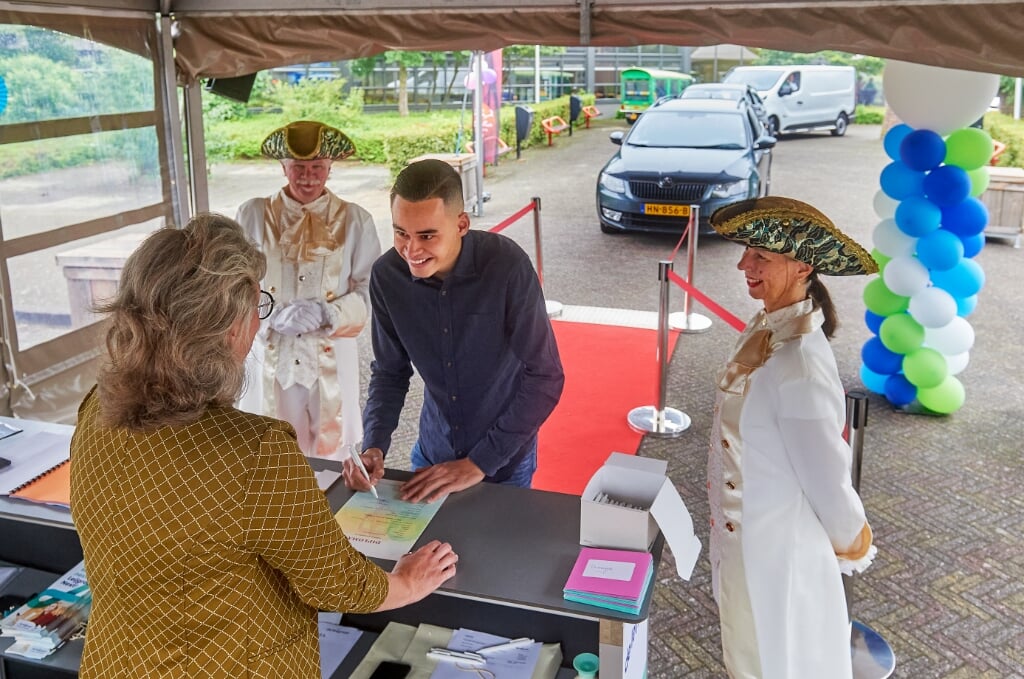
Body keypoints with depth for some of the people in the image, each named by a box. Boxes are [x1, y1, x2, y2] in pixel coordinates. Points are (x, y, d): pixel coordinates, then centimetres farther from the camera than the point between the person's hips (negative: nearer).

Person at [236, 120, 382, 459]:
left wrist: (326, 314, -22)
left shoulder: (354, 220, -4)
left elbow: (371, 295, -5)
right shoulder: (253, 215, -2)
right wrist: (274, 317, -20)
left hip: (331, 363, 0)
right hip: (270, 361, 0)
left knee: (330, 458, 13)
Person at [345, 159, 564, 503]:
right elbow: (389, 372, -2)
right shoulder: (387, 275, -14)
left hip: (504, 460, -3)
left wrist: (479, 463, -21)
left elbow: (545, 378, -22)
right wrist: (374, 446, -18)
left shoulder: (507, 266, -26)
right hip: (432, 453, 4)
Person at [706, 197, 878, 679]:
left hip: (775, 545, -8)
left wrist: (852, 545, -8)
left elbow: (826, 472, -24)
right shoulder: (765, 327, -3)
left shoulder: (800, 362, -31)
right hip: (744, 532, 8)